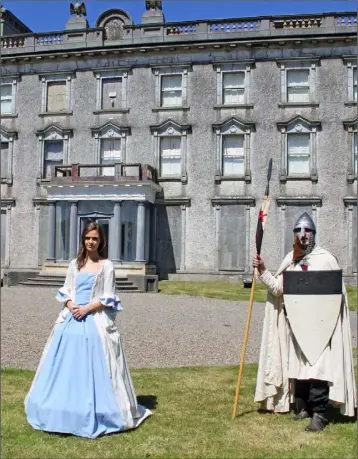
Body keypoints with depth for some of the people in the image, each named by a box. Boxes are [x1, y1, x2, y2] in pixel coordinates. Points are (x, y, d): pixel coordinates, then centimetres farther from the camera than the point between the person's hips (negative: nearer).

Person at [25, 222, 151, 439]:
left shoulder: (106, 265, -1)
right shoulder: (75, 264, 12)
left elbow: (108, 298, -5)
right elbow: (65, 291, 10)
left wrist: (87, 308, -15)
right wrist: (71, 306, -9)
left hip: (96, 321, -4)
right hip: (71, 319, 5)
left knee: (93, 367, -3)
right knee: (67, 366, 8)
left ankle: (95, 413, 9)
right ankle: (68, 410, 22)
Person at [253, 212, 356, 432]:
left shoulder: (325, 258, -3)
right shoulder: (290, 261, 12)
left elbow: (338, 290, -2)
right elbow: (278, 288, 6)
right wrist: (263, 271, -4)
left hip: (319, 323, -5)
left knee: (317, 367, -9)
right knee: (297, 364, 10)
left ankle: (319, 414, -2)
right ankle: (303, 407, 24)